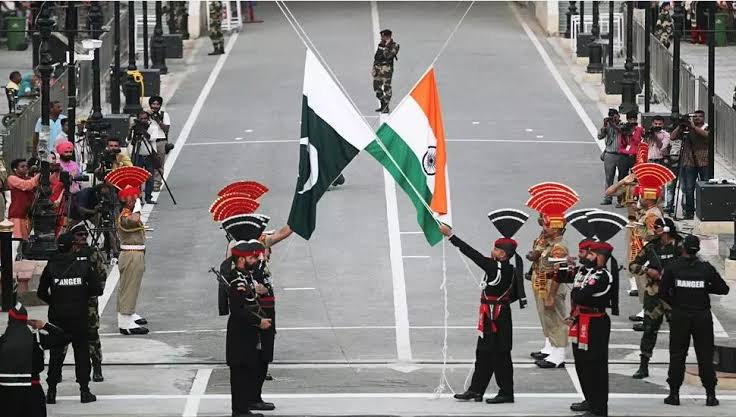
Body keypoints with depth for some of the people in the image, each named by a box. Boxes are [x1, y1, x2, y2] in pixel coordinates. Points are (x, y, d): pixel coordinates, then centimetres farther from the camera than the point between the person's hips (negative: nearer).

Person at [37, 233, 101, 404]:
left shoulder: (51, 266, -6)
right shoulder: (84, 266, -8)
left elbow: (41, 292, -2)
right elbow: (97, 290, -4)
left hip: (57, 315, 1)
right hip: (79, 317, -1)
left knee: (56, 352, 9)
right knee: (81, 351, 10)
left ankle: (51, 391, 8)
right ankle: (84, 390, 9)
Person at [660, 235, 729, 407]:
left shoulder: (673, 268, -5)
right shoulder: (706, 268, -3)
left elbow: (663, 291, -5)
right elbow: (723, 288, 1)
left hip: (679, 317, 0)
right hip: (703, 317, 0)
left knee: (677, 355, 7)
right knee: (705, 356, 5)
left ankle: (674, 394, 6)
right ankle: (710, 394, 4)